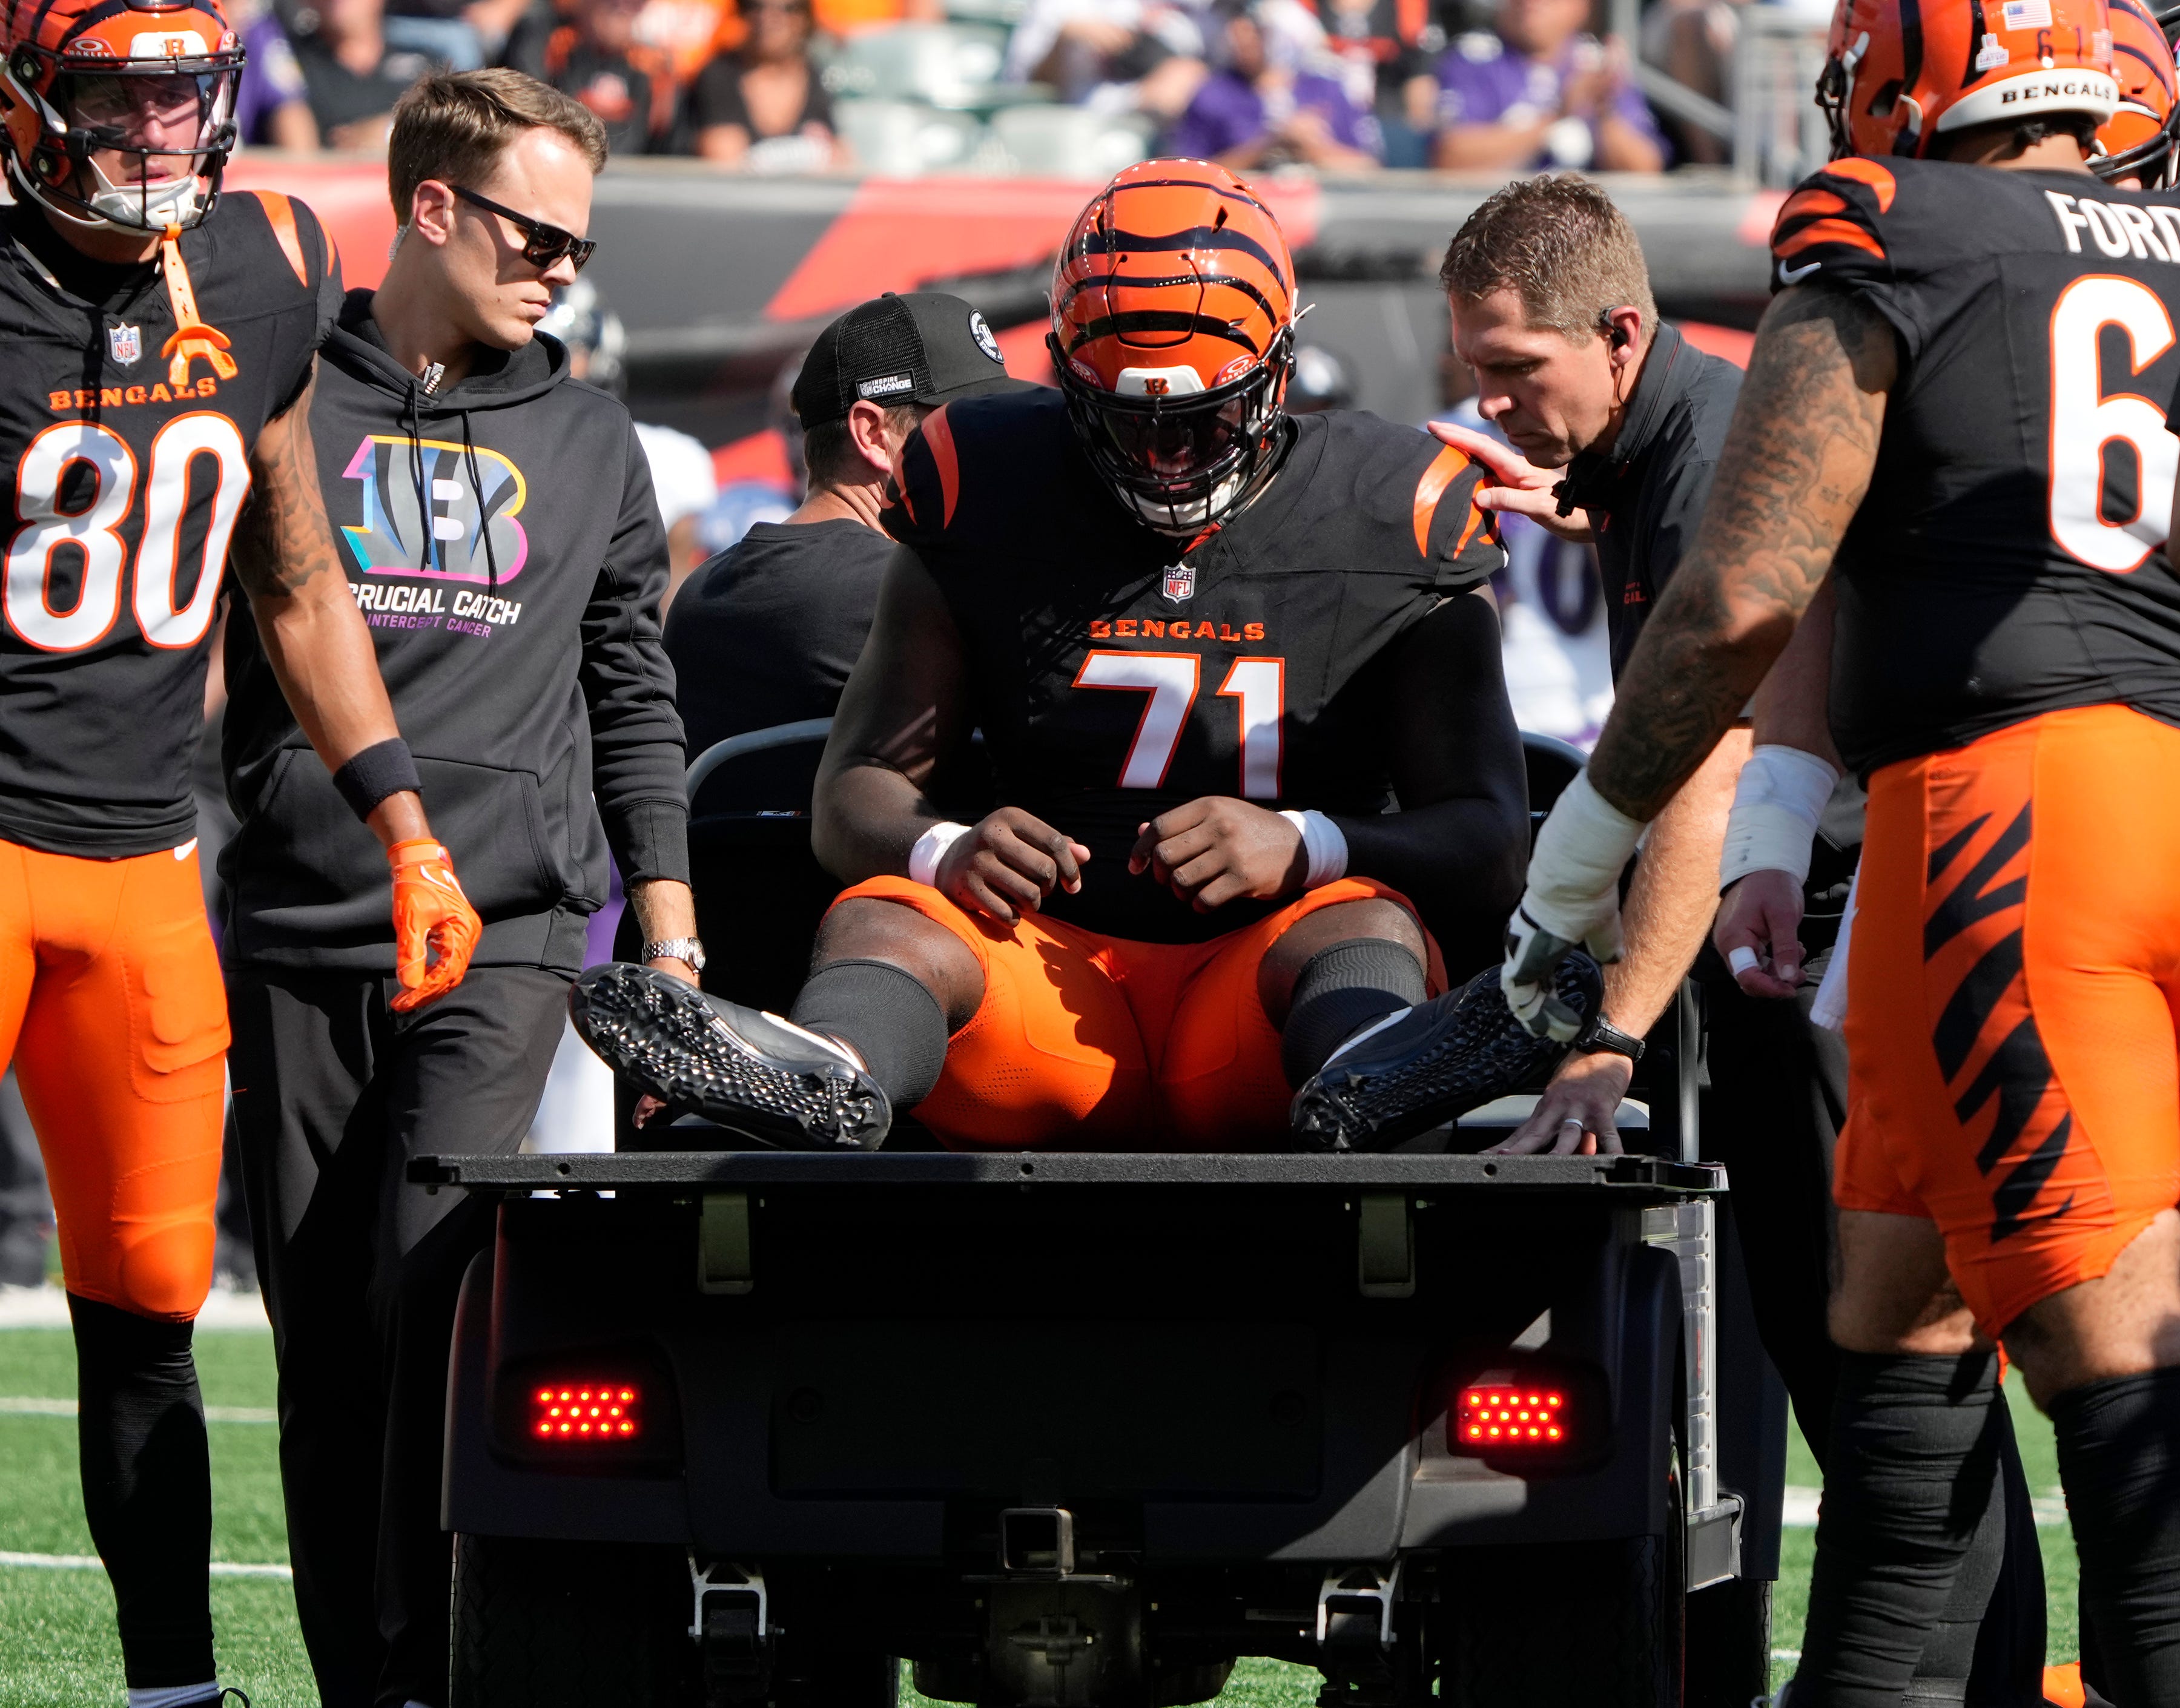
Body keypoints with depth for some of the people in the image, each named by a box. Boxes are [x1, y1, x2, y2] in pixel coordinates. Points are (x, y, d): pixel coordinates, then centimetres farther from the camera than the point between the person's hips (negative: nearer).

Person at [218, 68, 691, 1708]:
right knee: (325, 1327, 1)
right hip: (301, 943, 0)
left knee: (438, 1270, -18)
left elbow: (633, 701, 18)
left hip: (507, 939, 0)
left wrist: (672, 937, 12)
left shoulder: (589, 443, 15)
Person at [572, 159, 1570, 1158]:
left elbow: (1487, 831, 3)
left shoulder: (1389, 523, 5)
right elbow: (859, 790, 11)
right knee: (880, 918, -26)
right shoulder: (989, 506, 10)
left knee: (1368, 923, -32)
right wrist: (941, 852, -15)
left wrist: (1302, 846, -19)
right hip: (1057, 971, 1)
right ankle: (822, 1081, -63)